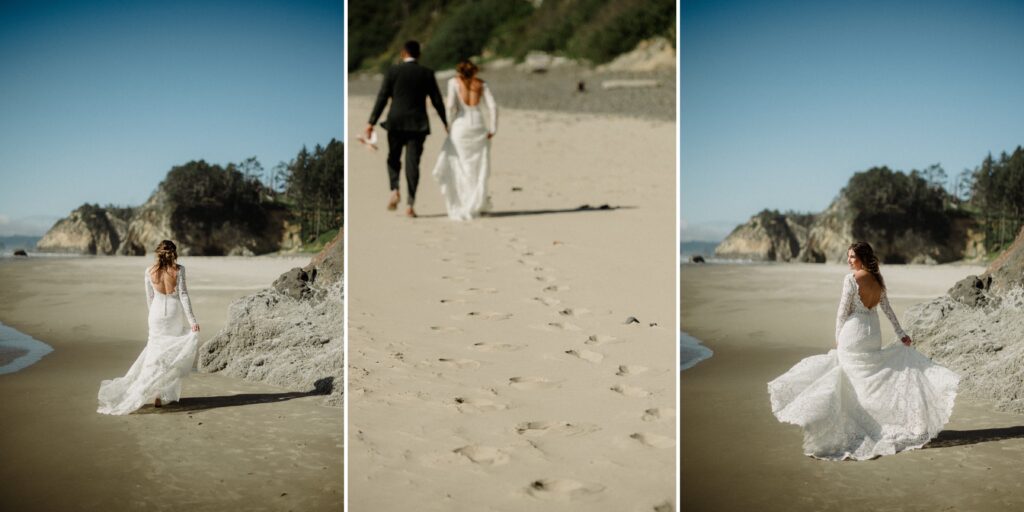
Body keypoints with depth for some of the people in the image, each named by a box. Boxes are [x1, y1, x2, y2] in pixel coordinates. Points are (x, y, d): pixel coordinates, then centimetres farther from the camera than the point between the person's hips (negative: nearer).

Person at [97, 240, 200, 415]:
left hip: (157, 314, 2)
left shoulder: (150, 272, -2)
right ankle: (170, 394, 11)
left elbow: (150, 298, 6)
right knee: (174, 354, 10)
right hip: (175, 315, -2)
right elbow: (183, 295, -12)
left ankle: (157, 394, 4)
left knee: (156, 354, 9)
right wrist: (192, 320, -10)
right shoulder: (178, 270, -10)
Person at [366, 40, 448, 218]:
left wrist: (371, 122, -1)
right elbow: (437, 100, 6)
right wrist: (445, 122, 17)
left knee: (393, 158, 17)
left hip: (396, 122, 0)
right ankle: (410, 204, -3)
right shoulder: (427, 73, 3)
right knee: (413, 162, 1)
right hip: (418, 123, 1)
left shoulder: (393, 71, -1)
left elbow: (382, 98, -4)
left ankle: (395, 189, -6)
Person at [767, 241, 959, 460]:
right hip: (873, 333, 6)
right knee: (871, 380, 15)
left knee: (851, 382, 3)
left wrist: (838, 338, 1)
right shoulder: (877, 279, 6)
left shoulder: (851, 279, -14)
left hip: (852, 332, -6)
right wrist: (901, 334, 13)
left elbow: (843, 311, -10)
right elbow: (887, 309, 9)